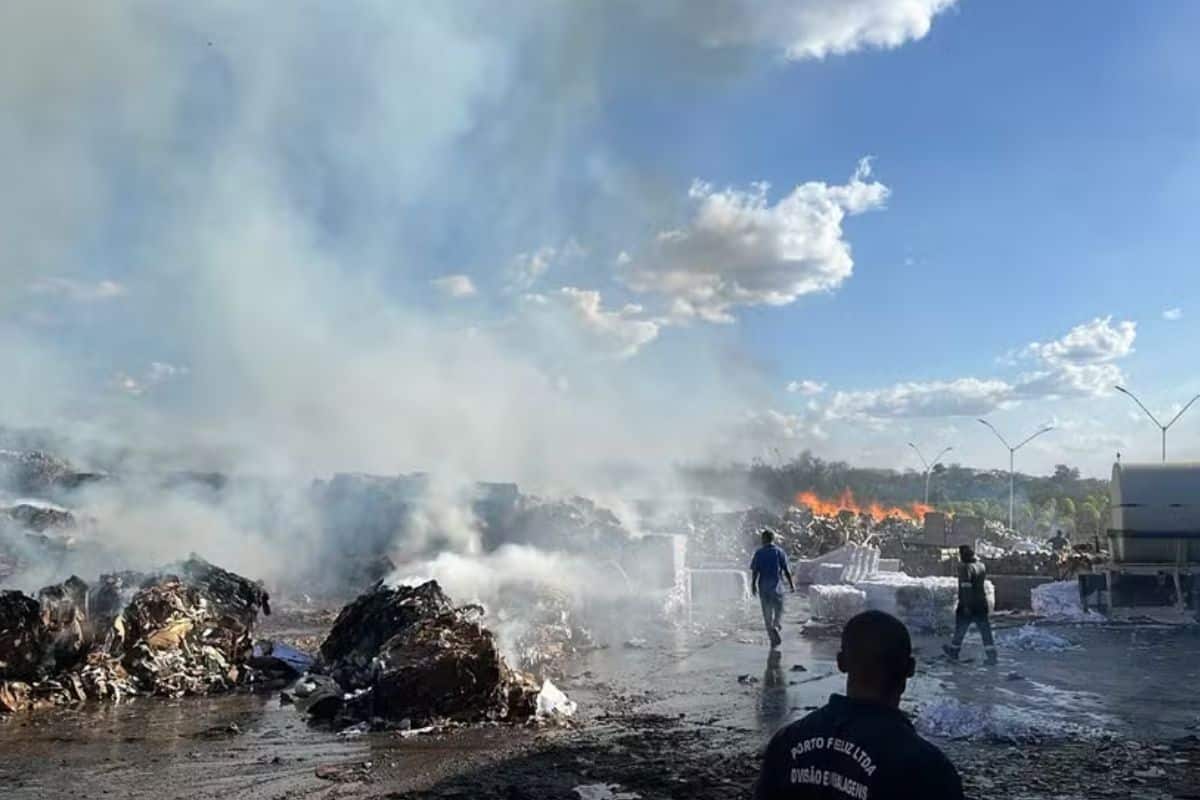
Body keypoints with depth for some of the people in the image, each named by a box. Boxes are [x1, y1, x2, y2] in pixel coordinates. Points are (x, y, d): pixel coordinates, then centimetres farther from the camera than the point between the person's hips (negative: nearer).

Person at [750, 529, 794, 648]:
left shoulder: (759, 553, 0)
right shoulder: (780, 552, -1)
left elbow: (754, 571, -4)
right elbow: (786, 570, -3)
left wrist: (753, 585, 4)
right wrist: (791, 584, 5)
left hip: (763, 586, 1)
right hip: (777, 586, -1)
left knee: (767, 614, 9)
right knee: (778, 611, 8)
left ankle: (773, 639, 6)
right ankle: (777, 628, -21)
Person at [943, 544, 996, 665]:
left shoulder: (965, 568, -17)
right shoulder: (981, 565, 7)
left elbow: (966, 587, -24)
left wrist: (966, 605, -25)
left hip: (968, 605, -6)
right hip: (981, 604, 6)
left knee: (960, 629, 10)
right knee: (985, 630, 5)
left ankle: (954, 651, 25)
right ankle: (992, 656, 1)